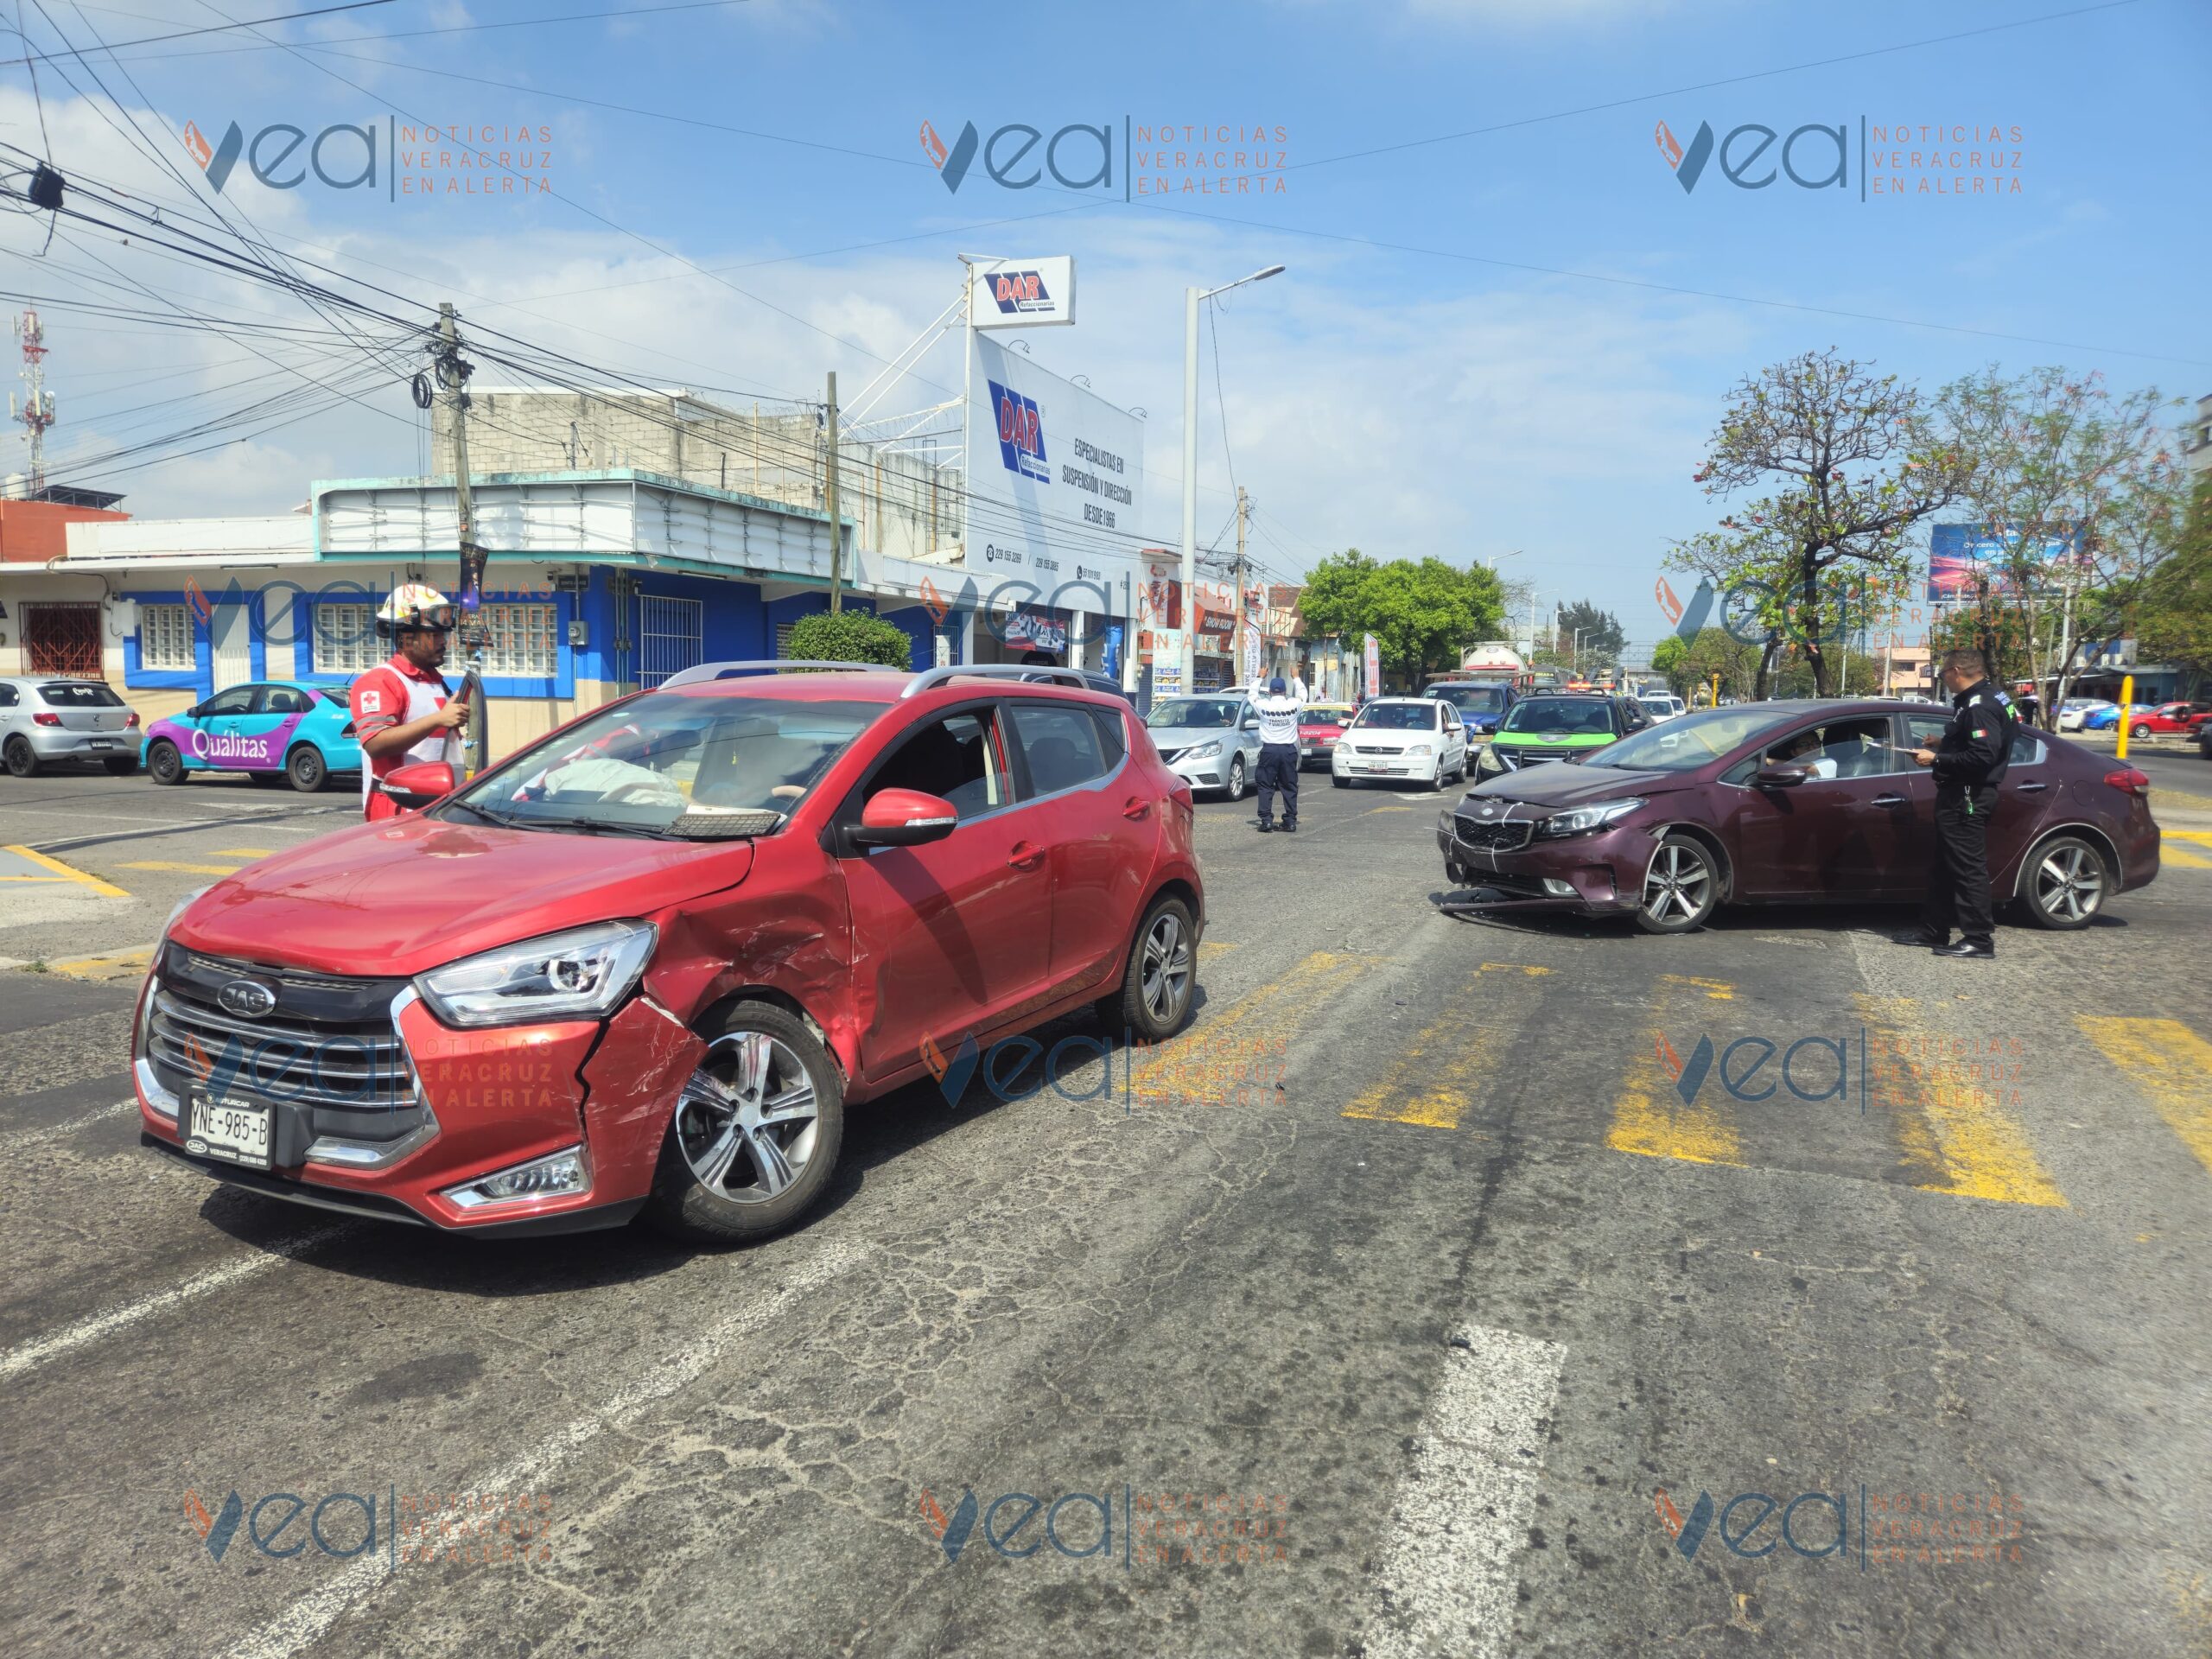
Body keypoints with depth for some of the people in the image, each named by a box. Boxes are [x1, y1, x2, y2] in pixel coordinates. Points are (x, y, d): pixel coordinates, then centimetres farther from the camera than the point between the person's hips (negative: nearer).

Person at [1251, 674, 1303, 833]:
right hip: (1289, 750, 1)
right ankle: (1291, 821, 6)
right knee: (1289, 787, 8)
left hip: (1269, 750, -1)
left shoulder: (1263, 705, -7)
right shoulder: (1293, 705, -4)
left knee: (1266, 786, 5)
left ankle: (1266, 820, -3)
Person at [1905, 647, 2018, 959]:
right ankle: (1933, 931, 25)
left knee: (1969, 868, -7)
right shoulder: (1973, 701, 15)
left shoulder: (1981, 706, -18)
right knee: (1944, 866, 16)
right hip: (1958, 795, 11)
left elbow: (1983, 756, -26)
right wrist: (1944, 745, 13)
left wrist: (1937, 759, -20)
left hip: (1969, 798, -11)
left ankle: (1979, 941, -3)